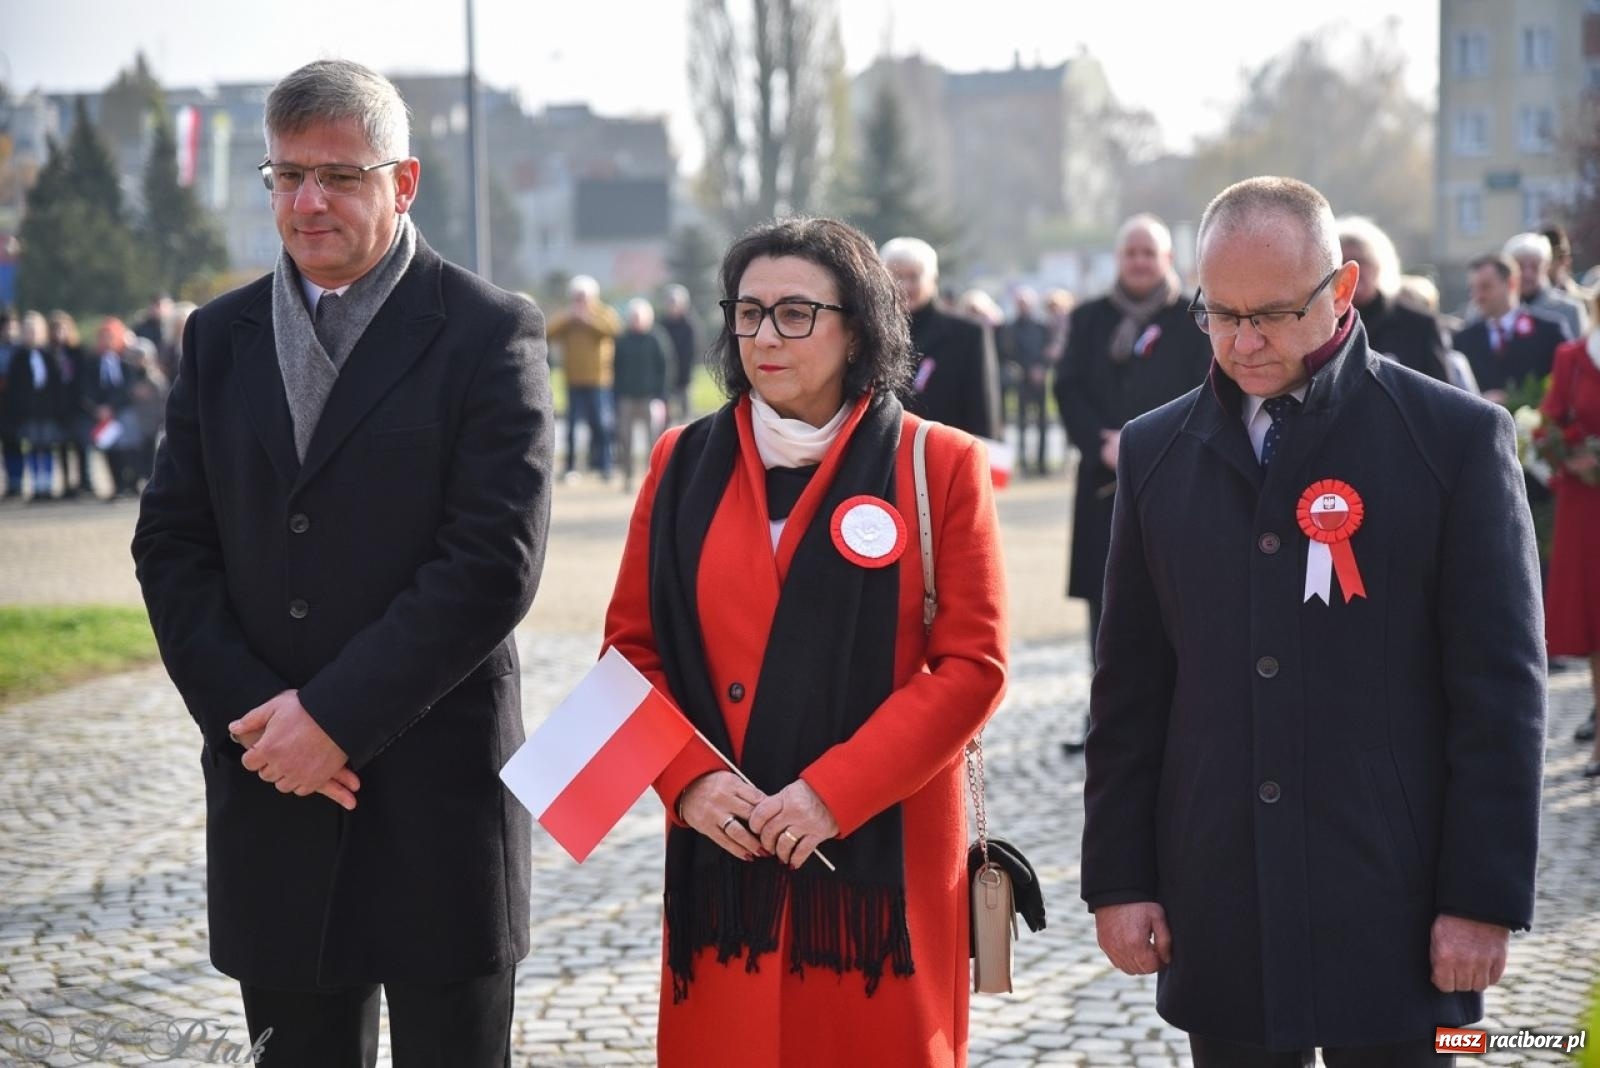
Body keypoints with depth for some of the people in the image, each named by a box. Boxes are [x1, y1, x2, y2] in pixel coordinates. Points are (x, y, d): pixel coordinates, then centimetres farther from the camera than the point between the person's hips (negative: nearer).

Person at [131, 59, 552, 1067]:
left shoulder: (489, 333, -5)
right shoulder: (221, 336, 10)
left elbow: (496, 564, -13)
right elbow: (172, 547, 6)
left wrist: (334, 715, -15)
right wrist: (251, 717, -8)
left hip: (437, 794, -4)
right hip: (271, 796, 4)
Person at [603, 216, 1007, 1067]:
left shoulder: (939, 467, 0)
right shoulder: (683, 463, 9)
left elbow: (971, 664, -5)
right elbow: (632, 646, 9)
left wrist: (834, 792, -14)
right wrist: (687, 778, -9)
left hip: (880, 855, -2)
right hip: (720, 855, 2)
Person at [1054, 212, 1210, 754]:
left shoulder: (1195, 320, 2)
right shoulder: (1089, 320, 12)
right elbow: (1068, 390, 5)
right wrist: (1103, 445, -11)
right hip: (1104, 482, 3)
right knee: (1106, 599, 2)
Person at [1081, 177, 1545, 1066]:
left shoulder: (1459, 437, -3)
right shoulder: (1157, 450, 8)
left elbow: (1501, 690, -5)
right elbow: (1131, 687, 10)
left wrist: (1486, 898, -8)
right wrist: (1118, 878, 5)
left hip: (1392, 917, -3)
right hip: (1218, 917, 3)